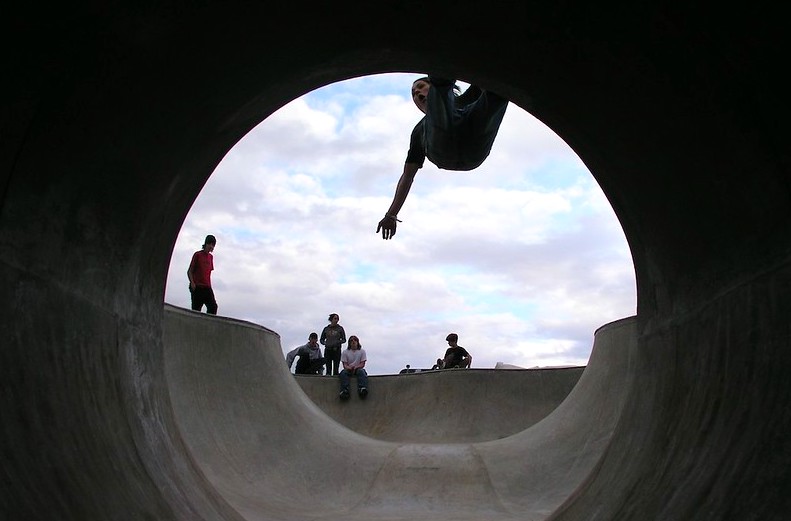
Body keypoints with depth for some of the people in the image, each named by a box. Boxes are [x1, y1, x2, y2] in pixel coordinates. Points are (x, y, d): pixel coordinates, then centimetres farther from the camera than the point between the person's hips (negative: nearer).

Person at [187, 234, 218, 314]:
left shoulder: (211, 257, 15)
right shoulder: (197, 255, 0)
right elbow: (189, 271, 0)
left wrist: (209, 285, 12)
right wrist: (192, 283, -13)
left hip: (207, 287, 5)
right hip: (197, 287, -5)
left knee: (213, 306, -11)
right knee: (196, 309, -3)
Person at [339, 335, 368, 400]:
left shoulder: (362, 351, 12)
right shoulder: (345, 352, 13)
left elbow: (362, 364, 2)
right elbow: (344, 365, 3)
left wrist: (355, 367, -19)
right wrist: (349, 367, -21)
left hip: (358, 369, -1)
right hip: (348, 370, 1)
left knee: (362, 371, -36)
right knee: (343, 372, -33)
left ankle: (362, 389, -57)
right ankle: (344, 391, -49)